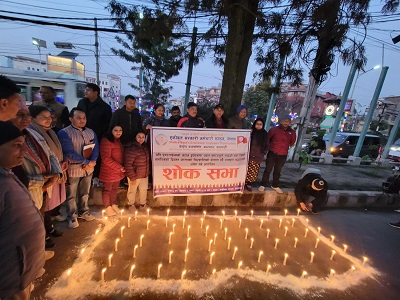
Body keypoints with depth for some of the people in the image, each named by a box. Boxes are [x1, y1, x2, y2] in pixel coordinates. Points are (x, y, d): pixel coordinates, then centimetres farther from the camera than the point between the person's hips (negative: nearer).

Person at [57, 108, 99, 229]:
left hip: (88, 169, 5)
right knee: (71, 195, 13)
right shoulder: (64, 133, -12)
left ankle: (83, 212, 39)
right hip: (73, 169, -4)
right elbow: (70, 153, -20)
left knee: (85, 193, 20)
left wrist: (92, 162, -16)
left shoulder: (91, 132, 5)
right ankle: (72, 217, 30)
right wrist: (87, 162, -20)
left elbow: (96, 148, 0)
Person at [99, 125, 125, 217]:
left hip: (118, 171, 7)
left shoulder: (119, 141, 10)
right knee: (107, 189, 11)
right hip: (109, 171, -7)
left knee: (115, 189, 19)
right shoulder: (106, 141, -17)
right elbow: (106, 159, -23)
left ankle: (114, 205, 37)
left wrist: (122, 168, 7)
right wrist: (119, 167, -21)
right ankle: (108, 207, 29)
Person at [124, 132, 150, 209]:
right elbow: (128, 164, -22)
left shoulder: (145, 147, 0)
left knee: (144, 190, 19)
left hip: (144, 175, 7)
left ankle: (143, 204, 39)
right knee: (132, 191, 13)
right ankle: (131, 205, 35)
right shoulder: (130, 148, -21)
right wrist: (132, 177, -21)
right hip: (135, 175, -6)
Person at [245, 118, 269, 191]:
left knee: (254, 171, 3)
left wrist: (264, 153, 5)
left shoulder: (265, 133, 7)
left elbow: (266, 145, 13)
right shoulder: (251, 131, -1)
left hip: (258, 156, 2)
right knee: (246, 170, -2)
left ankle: (249, 184, 16)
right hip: (249, 154, -2)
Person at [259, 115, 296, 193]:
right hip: (272, 153, -3)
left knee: (278, 171, 15)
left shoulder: (292, 132, 5)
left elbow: (292, 143, 19)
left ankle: (275, 185, 29)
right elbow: (267, 139, 4)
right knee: (268, 170, 1)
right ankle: (263, 185, 11)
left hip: (283, 155, 3)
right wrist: (270, 146, 5)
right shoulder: (274, 129, -4)